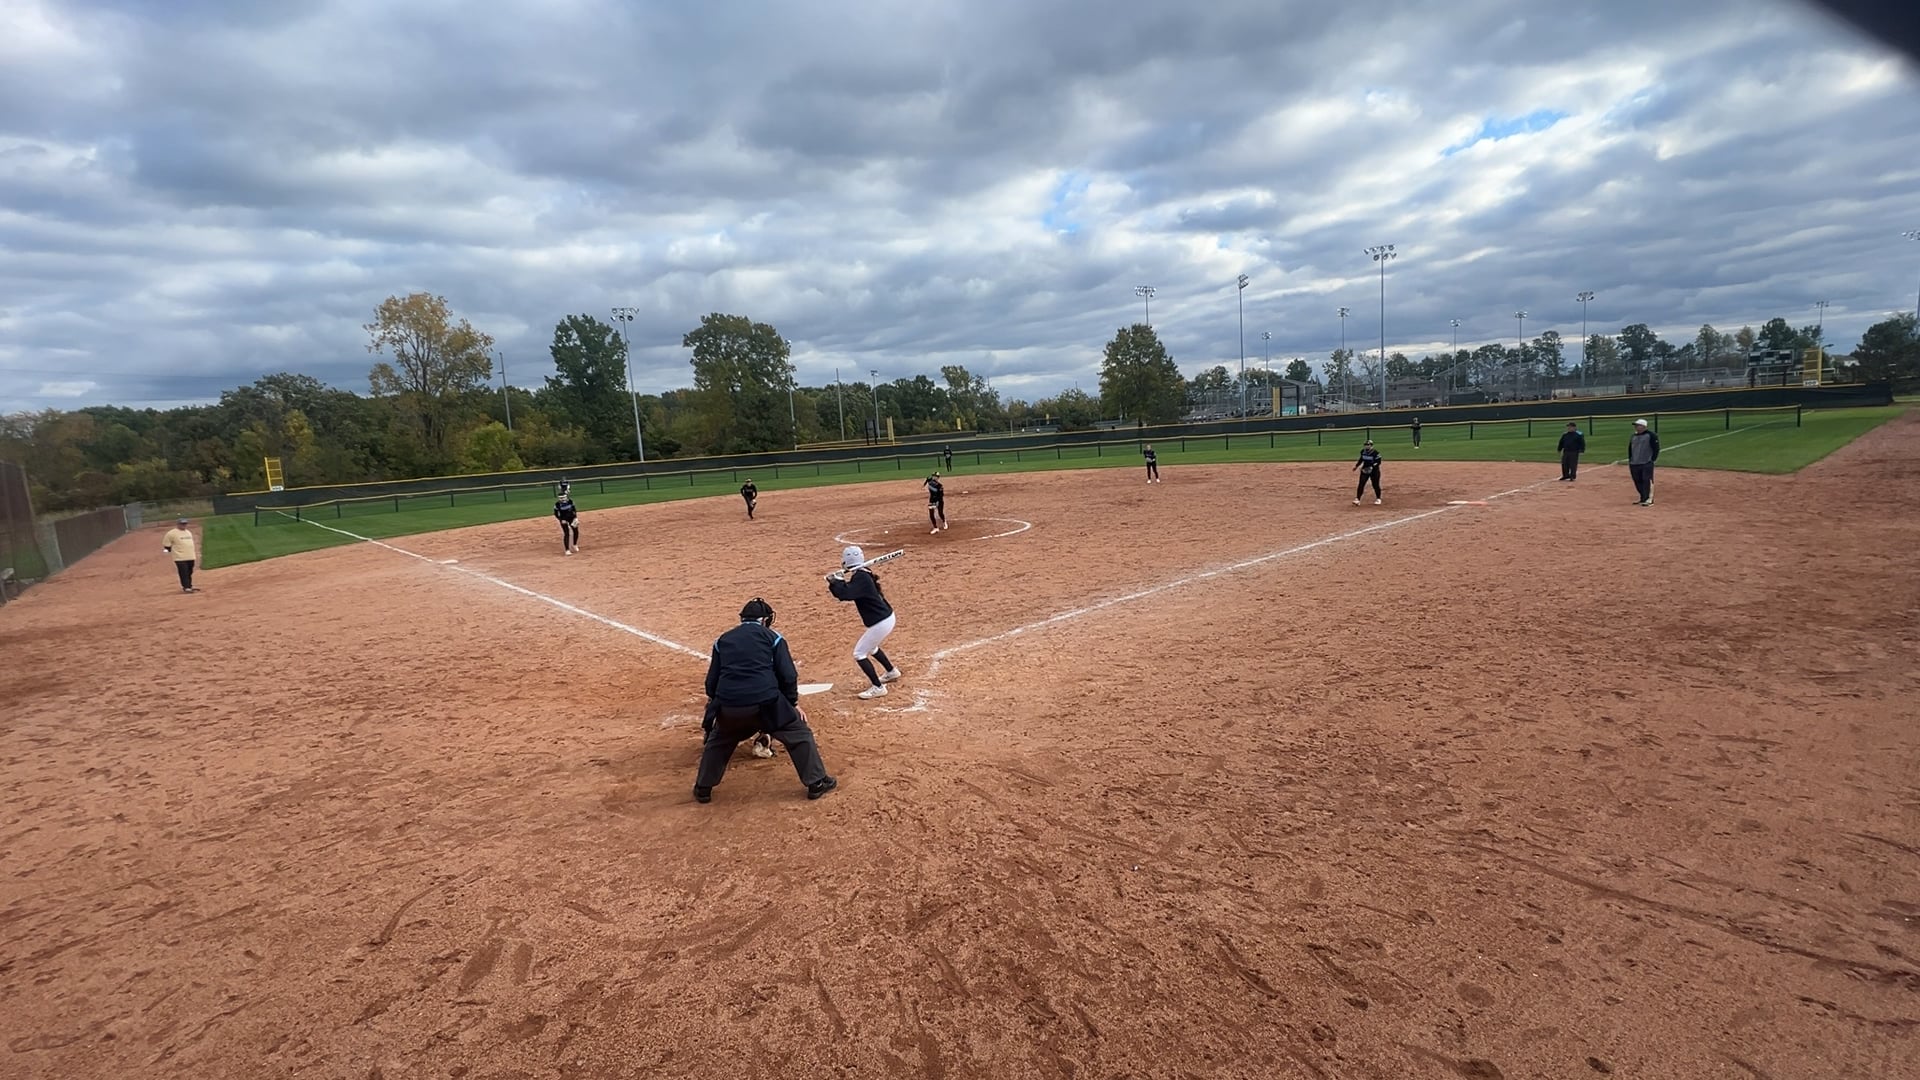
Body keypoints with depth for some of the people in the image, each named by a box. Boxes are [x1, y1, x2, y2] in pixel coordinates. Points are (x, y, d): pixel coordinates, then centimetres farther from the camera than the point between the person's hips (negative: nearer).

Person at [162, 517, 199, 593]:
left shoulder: (188, 532, 16)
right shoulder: (172, 533, -7)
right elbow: (167, 544, -3)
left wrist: (194, 552, 21)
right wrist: (173, 551, -4)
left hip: (190, 557, 7)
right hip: (180, 558, -7)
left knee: (189, 573, 13)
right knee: (184, 573, -9)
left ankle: (189, 586, 22)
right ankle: (186, 587, -8)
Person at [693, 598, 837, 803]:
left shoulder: (723, 640, 20)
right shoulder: (772, 637, 10)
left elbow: (711, 681, 19)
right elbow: (788, 676, 3)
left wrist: (717, 706, 32)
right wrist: (794, 703, 14)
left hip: (728, 704, 3)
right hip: (766, 702, -3)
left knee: (717, 741, 31)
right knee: (799, 734, 14)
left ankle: (703, 789, 33)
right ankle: (816, 783, 15)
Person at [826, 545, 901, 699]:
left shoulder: (860, 578, -22)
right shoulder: (863, 574, 7)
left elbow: (844, 594, -36)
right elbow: (849, 591, 15)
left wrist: (833, 581, -18)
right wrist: (837, 583, -3)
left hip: (881, 622, -10)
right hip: (886, 617, 10)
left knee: (859, 653, -1)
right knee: (870, 647, 32)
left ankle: (878, 687, 5)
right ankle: (892, 672, 49)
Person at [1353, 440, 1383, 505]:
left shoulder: (1375, 453, -15)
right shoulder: (1363, 452, 2)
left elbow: (1378, 462, -14)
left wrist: (1372, 467, -27)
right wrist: (1356, 465, 8)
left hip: (1374, 471, -4)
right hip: (1365, 470, 4)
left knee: (1375, 485, 5)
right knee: (1361, 484, -6)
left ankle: (1378, 499, 26)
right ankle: (1357, 499, -7)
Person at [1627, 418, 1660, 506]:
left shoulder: (1651, 435, -6)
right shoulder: (1634, 436, 15)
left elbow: (1656, 448, -7)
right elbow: (1630, 449, 22)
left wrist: (1653, 459, -9)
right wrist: (1630, 461, 16)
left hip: (1646, 464, -7)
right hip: (1634, 464, 7)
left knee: (1647, 481, -7)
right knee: (1638, 482, 11)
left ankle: (1649, 499, -4)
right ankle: (1643, 498, 22)